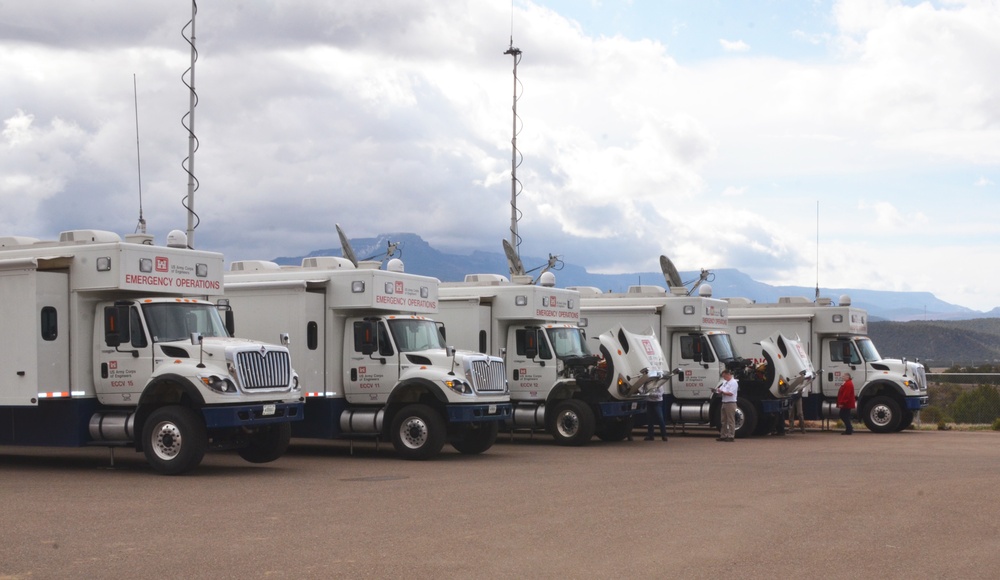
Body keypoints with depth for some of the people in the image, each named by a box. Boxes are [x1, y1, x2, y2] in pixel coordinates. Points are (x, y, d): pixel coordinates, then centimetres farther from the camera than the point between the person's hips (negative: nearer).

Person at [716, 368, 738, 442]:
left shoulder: (733, 383, -10)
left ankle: (731, 436, -4)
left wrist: (722, 392, -18)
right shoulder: (725, 382, 18)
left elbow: (730, 393, -19)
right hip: (724, 403, 9)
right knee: (724, 421, 11)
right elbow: (721, 392, 18)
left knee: (731, 421, -5)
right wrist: (718, 391, -3)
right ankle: (723, 436, 15)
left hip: (730, 403, -9)